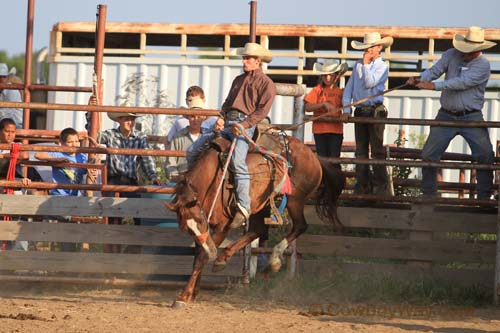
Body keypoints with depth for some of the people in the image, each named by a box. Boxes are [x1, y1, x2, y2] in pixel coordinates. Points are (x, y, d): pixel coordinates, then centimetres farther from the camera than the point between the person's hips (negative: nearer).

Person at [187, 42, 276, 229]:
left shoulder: (266, 83, 3)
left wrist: (244, 125, -20)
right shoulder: (239, 80, 26)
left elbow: (262, 110, -8)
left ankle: (243, 208, -34)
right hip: (227, 124, 8)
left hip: (245, 124, -8)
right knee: (193, 151, -2)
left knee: (237, 161, -33)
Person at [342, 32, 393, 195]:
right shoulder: (358, 65, 14)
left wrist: (366, 64, -7)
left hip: (375, 111, -5)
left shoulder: (382, 66, 0)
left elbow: (369, 83, -15)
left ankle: (380, 186, -4)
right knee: (360, 150, 6)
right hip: (360, 111, 5)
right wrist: (346, 109, 4)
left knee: (377, 149, -5)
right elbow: (349, 88, 13)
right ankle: (362, 186, 10)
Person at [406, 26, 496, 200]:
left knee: (485, 156, -9)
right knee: (428, 156, 2)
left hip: (471, 118, -3)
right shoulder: (452, 55, 1)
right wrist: (420, 79, -31)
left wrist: (434, 85, -30)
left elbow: (462, 82, -24)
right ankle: (428, 195, 13)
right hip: (446, 116, 3)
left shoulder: (483, 65, -11)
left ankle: (484, 198, 1)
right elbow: (435, 70, -9)